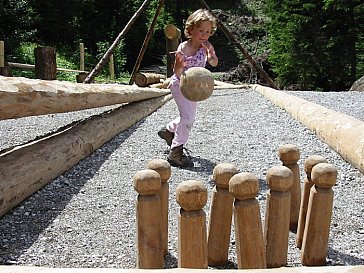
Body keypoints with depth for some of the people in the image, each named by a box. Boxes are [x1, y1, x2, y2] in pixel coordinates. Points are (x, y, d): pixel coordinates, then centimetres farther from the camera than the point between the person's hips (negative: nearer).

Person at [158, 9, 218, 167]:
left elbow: (214, 63, -17)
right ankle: (175, 153, -13)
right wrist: (179, 65, -49)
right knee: (188, 116, -19)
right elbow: (177, 73, -27)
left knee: (190, 116, 22)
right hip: (180, 85, -7)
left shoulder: (206, 46, -9)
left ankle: (168, 131, 47)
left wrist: (211, 54, -37)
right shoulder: (183, 48, -26)